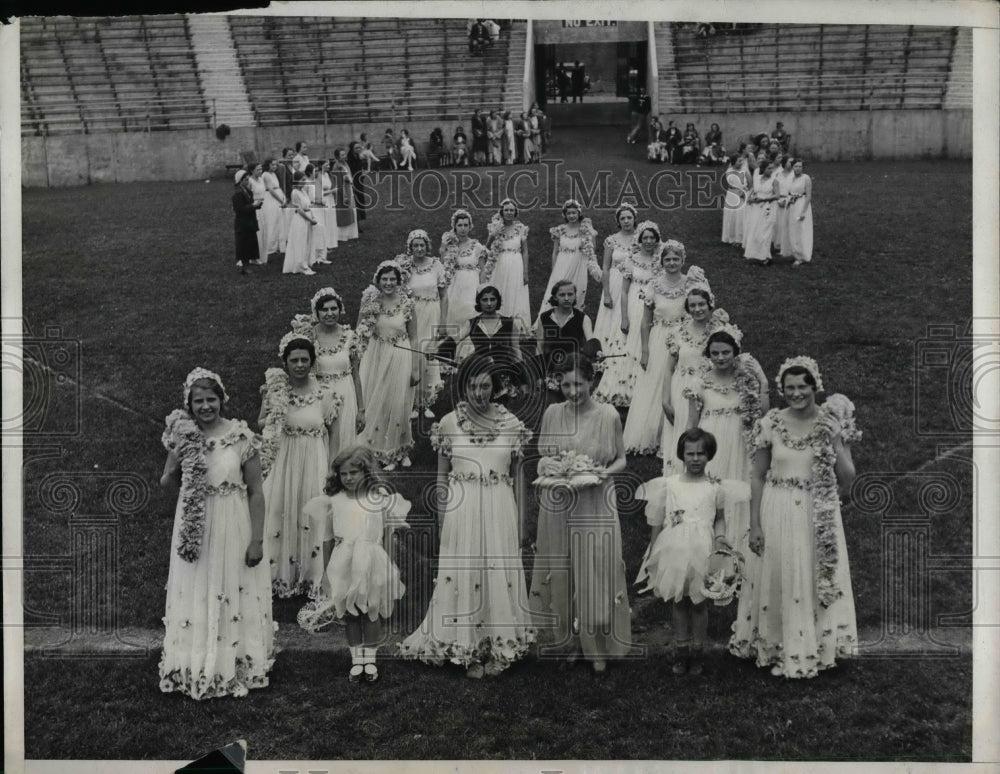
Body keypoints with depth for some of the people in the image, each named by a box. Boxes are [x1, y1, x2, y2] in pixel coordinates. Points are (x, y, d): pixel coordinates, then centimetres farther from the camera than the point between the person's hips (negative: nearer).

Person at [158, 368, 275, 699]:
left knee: (233, 599, 8)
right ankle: (196, 668, 27)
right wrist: (175, 461, -9)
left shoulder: (241, 437, -9)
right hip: (194, 532, 3)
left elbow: (256, 492, -7)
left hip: (233, 531, -3)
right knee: (195, 599, 11)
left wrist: (257, 540, -10)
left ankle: (235, 667, 24)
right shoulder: (181, 438, 0)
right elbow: (167, 485, 10)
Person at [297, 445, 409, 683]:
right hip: (343, 565, 1)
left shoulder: (380, 497, -1)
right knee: (349, 613, 8)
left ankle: (370, 658, 20)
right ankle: (356, 659, 20)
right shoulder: (333, 500, 2)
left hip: (371, 563, -1)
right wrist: (326, 571, 11)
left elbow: (389, 536, 7)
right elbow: (327, 538, 9)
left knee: (371, 611, 4)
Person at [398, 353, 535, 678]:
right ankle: (469, 650, 18)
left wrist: (519, 522, 8)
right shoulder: (449, 424, 0)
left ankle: (498, 646, 20)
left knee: (499, 574, 6)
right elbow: (441, 477, 6)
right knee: (464, 574, 5)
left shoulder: (511, 424, 0)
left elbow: (517, 476, 7)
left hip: (500, 511, 1)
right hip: (462, 511, 0)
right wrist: (443, 521, 5)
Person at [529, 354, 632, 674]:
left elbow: (621, 460, 5)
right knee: (558, 572, 7)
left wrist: (605, 472, -15)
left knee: (596, 571, 0)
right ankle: (564, 638, 23)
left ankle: (597, 646, 14)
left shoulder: (608, 415, -4)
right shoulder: (552, 413, 2)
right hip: (557, 505, 2)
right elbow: (542, 456, 11)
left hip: (596, 506, -2)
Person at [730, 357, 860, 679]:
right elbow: (757, 477, 1)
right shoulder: (770, 424, -3)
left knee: (818, 581, 8)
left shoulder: (832, 424, -3)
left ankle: (818, 646, 27)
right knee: (779, 580, 9)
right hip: (777, 514, 0)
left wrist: (835, 441, -16)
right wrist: (754, 524, -2)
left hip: (819, 518, 0)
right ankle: (779, 649, 26)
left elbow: (848, 479, -4)